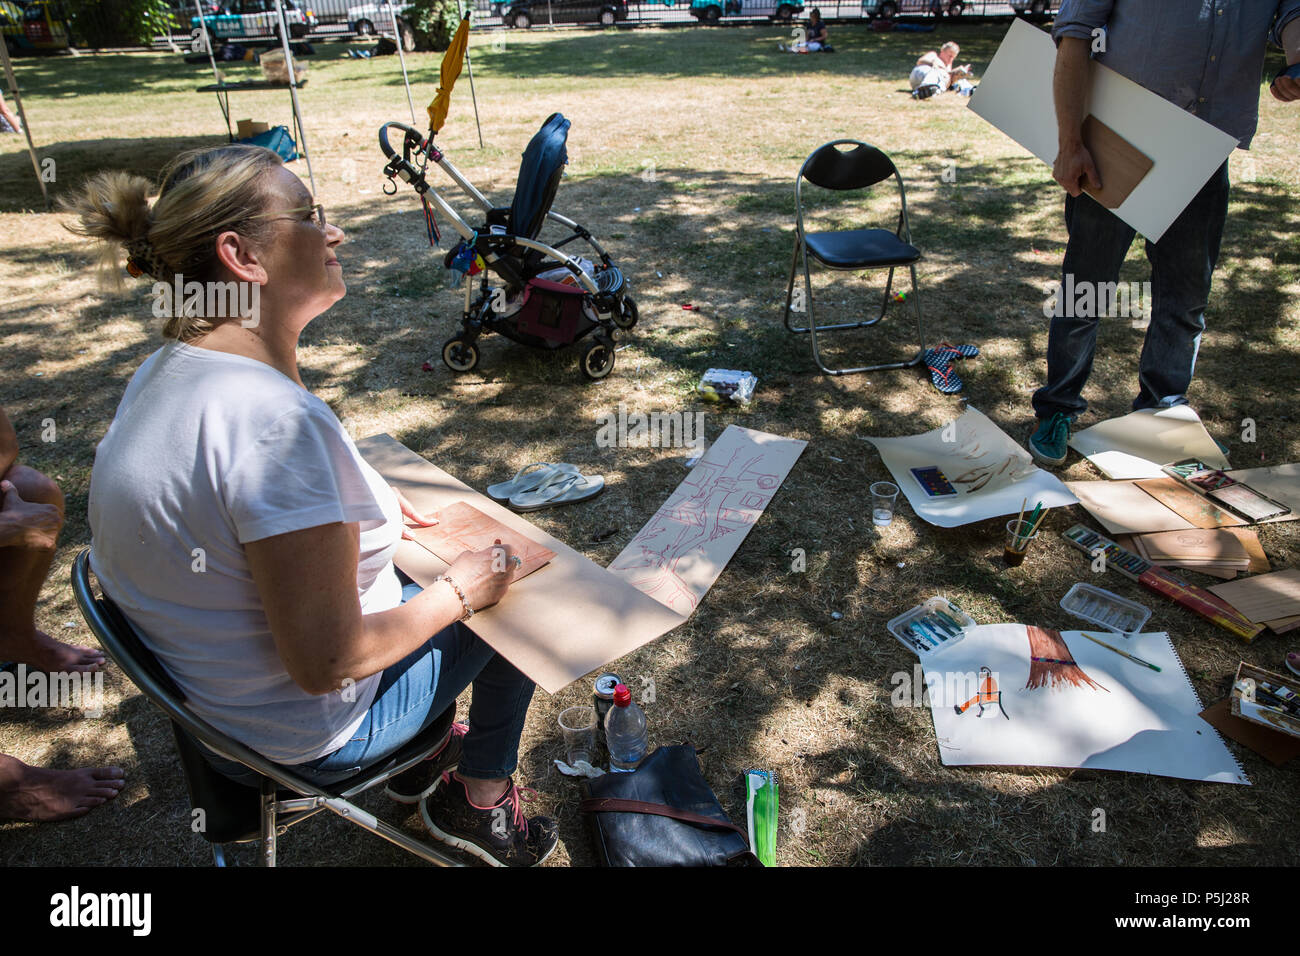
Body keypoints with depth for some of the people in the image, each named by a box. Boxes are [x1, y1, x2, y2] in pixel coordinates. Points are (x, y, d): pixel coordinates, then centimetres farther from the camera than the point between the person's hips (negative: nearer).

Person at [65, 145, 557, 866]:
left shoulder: (168, 369, -4)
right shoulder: (273, 419, -35)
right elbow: (326, 662, -31)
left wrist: (361, 504, 7)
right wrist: (456, 594, -16)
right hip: (302, 736, -9)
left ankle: (420, 757, 40)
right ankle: (478, 802, 30)